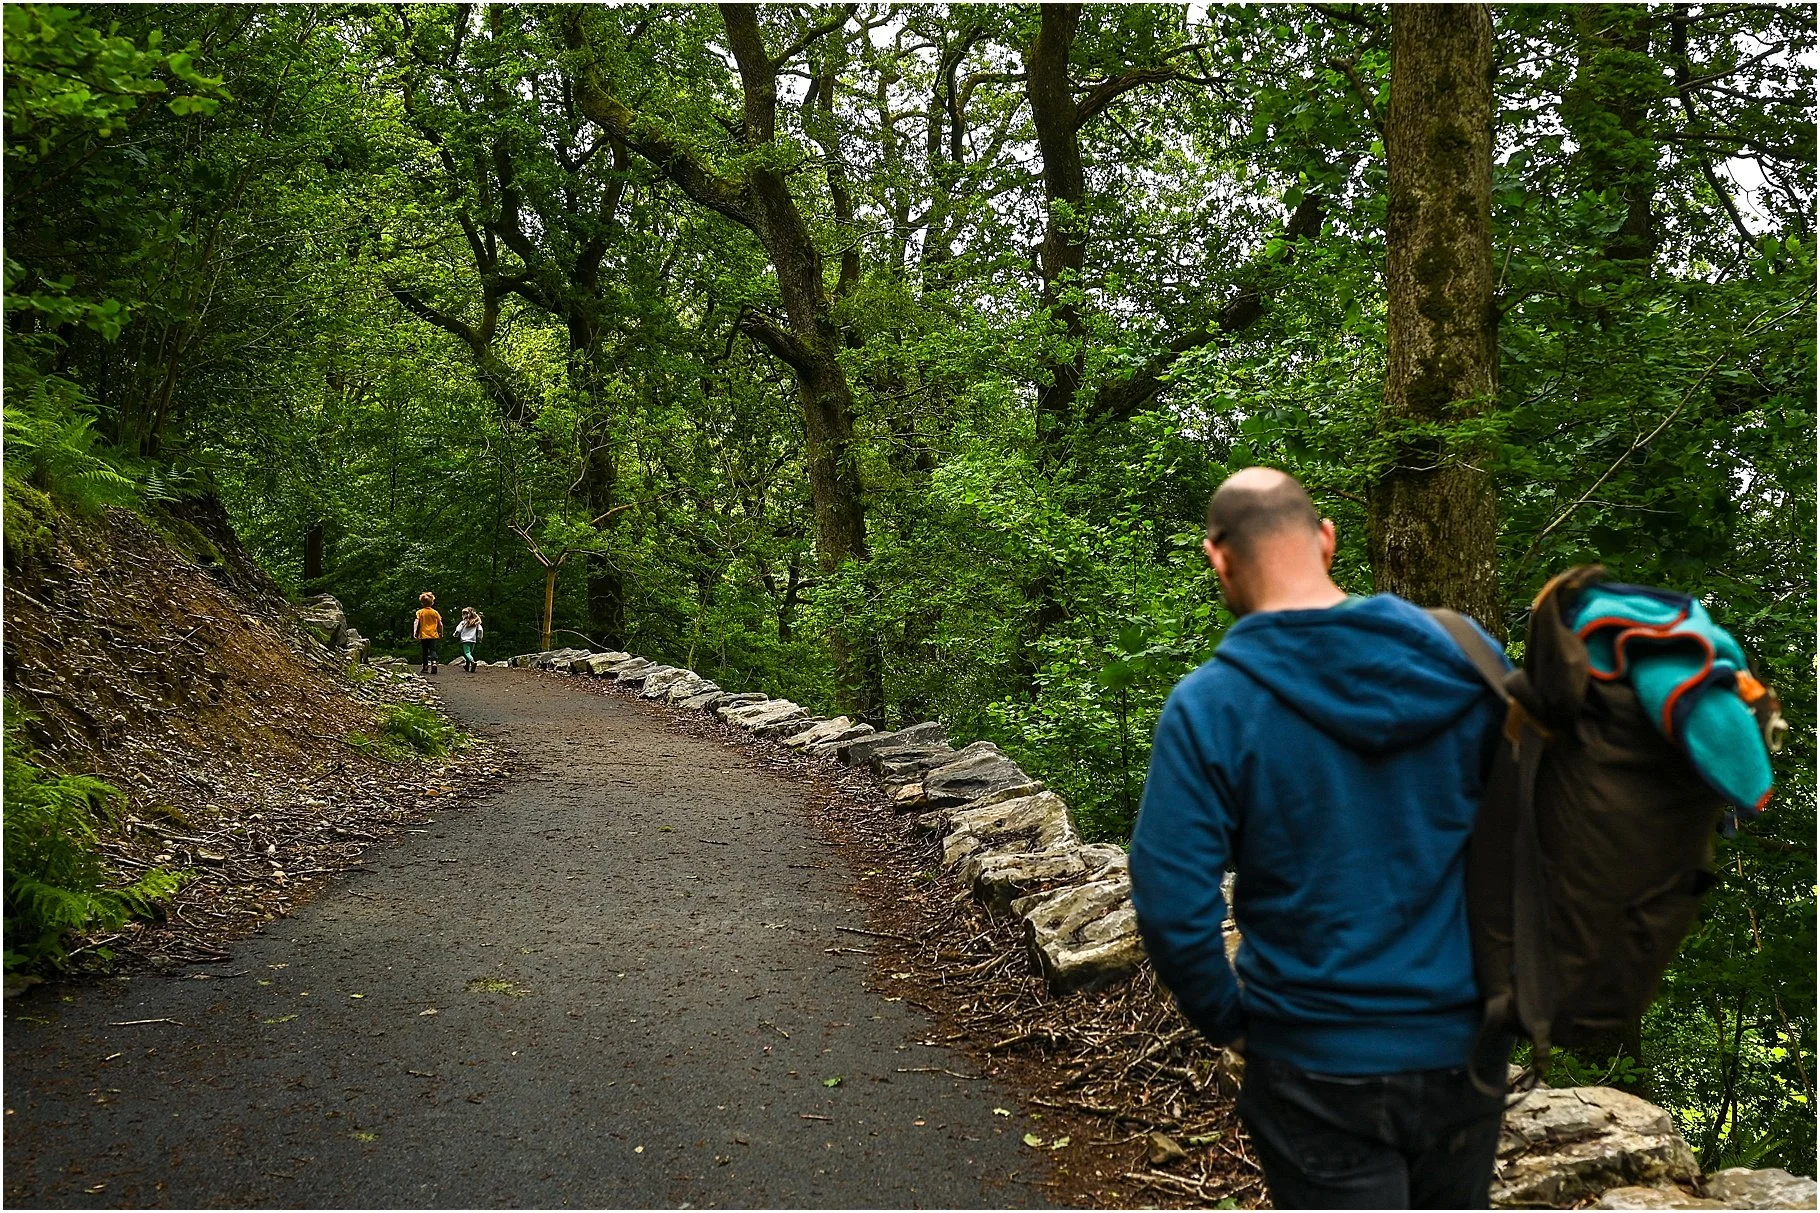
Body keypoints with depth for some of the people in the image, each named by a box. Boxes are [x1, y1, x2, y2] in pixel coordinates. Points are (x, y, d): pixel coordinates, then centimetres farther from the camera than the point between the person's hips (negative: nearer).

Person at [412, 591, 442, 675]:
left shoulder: (420, 612, -1)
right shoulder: (435, 612, 4)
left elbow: (416, 622, -12)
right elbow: (440, 624, 6)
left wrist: (415, 632, -11)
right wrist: (441, 633, 18)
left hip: (424, 635, 0)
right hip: (433, 635, 1)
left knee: (425, 652, 10)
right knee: (433, 650, -2)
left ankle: (426, 667, 14)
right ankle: (434, 663, -26)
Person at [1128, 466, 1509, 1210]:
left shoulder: (1208, 707, -18)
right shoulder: (1464, 658, -7)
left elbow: (1172, 906, -19)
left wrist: (1226, 1021, -1)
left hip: (1319, 1067, -4)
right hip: (1468, 1048, 4)